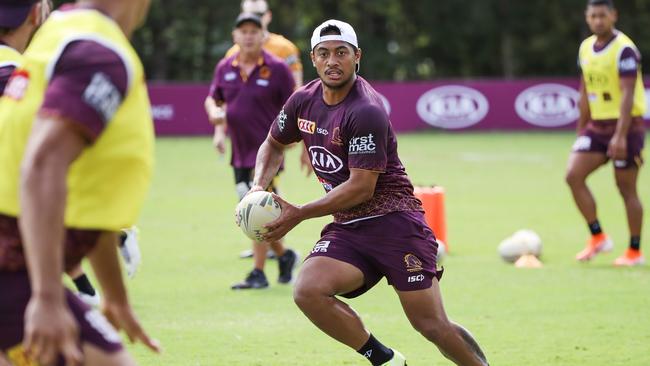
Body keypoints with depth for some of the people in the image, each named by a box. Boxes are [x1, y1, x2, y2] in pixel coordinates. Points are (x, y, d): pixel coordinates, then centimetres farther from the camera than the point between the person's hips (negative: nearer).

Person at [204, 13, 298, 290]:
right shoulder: (225, 68, 5)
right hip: (240, 152, 6)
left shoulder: (277, 69, -7)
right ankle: (284, 255, 31)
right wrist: (214, 112, -5)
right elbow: (213, 99, 18)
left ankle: (258, 274, -7)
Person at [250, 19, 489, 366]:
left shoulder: (366, 112, -18)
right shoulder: (303, 101, 6)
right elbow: (273, 144, 24)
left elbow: (361, 187, -19)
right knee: (307, 291, -21)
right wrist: (259, 187, 4)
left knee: (431, 324, -11)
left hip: (393, 219, -6)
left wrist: (299, 214, -17)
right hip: (347, 228, 6)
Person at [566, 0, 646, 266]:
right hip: (597, 125, 7)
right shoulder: (586, 48, 9)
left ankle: (634, 252, 8)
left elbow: (627, 95, -20)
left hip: (626, 125, -7)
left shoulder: (624, 49, -14)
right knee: (573, 175, -8)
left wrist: (620, 136, -27)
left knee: (626, 189, -2)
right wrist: (581, 132, 16)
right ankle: (598, 238, 1)